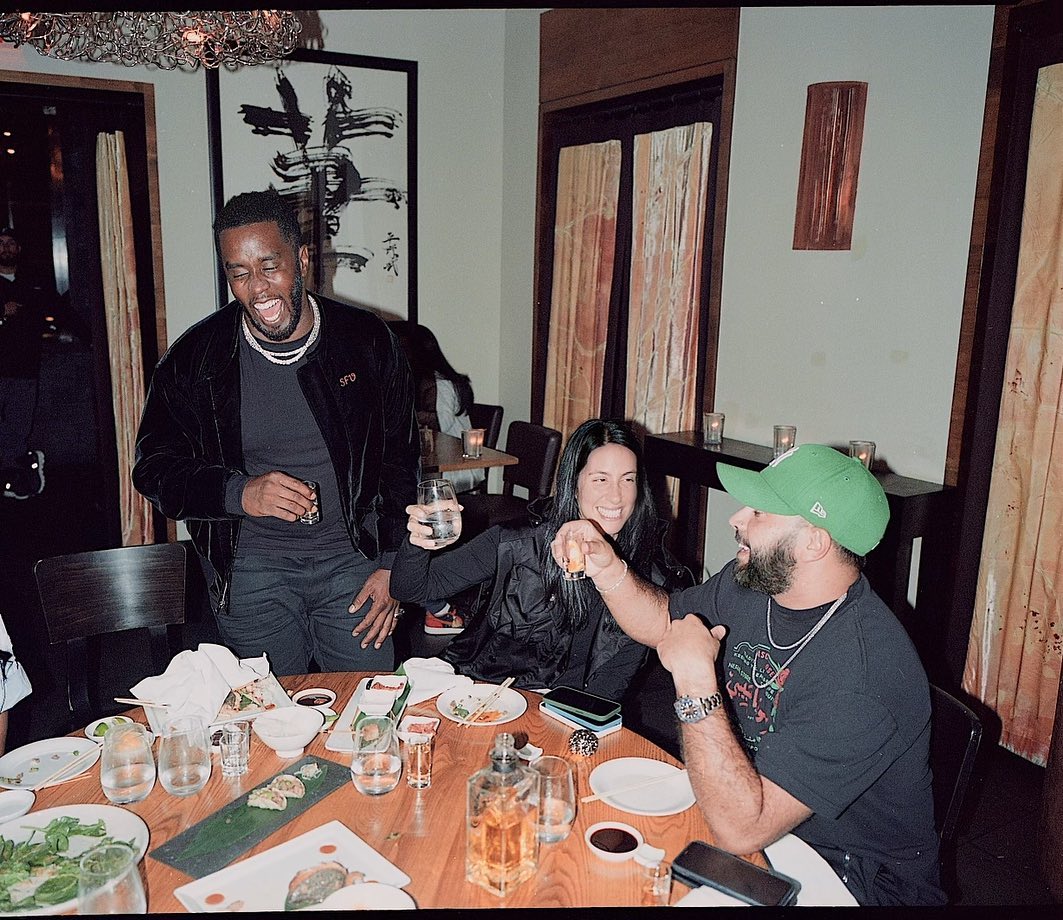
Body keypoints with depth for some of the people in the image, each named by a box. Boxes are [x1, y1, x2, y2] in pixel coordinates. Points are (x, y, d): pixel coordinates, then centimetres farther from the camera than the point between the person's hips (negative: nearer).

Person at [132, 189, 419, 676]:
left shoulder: (367, 340, -4)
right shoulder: (196, 357, -5)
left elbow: (400, 459, 2)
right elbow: (154, 468, -1)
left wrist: (392, 566, -3)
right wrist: (240, 493, -20)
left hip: (353, 560, 0)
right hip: (250, 570, 0)